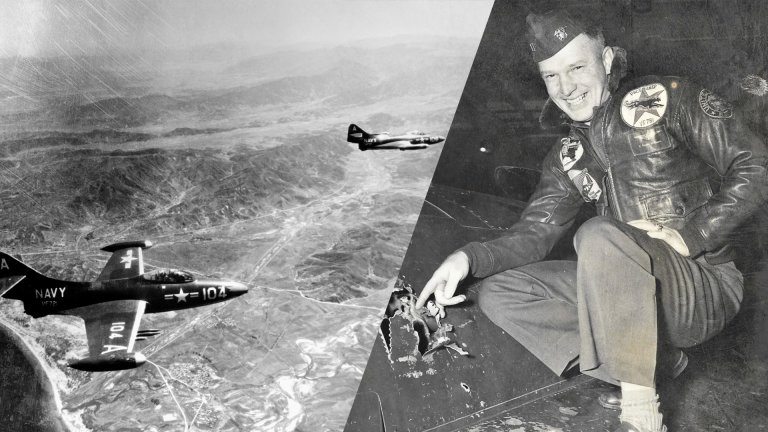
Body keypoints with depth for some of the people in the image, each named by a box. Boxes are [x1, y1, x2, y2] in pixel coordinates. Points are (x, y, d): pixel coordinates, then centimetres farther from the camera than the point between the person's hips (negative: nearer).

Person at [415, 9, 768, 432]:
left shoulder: (665, 98, -6)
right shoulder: (567, 155, 11)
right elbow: (534, 232, 4)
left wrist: (690, 235, -19)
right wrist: (469, 258, -14)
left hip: (705, 285, -6)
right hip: (626, 289, 7)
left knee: (599, 237, -35)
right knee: (498, 292, -5)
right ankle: (653, 360, -11)